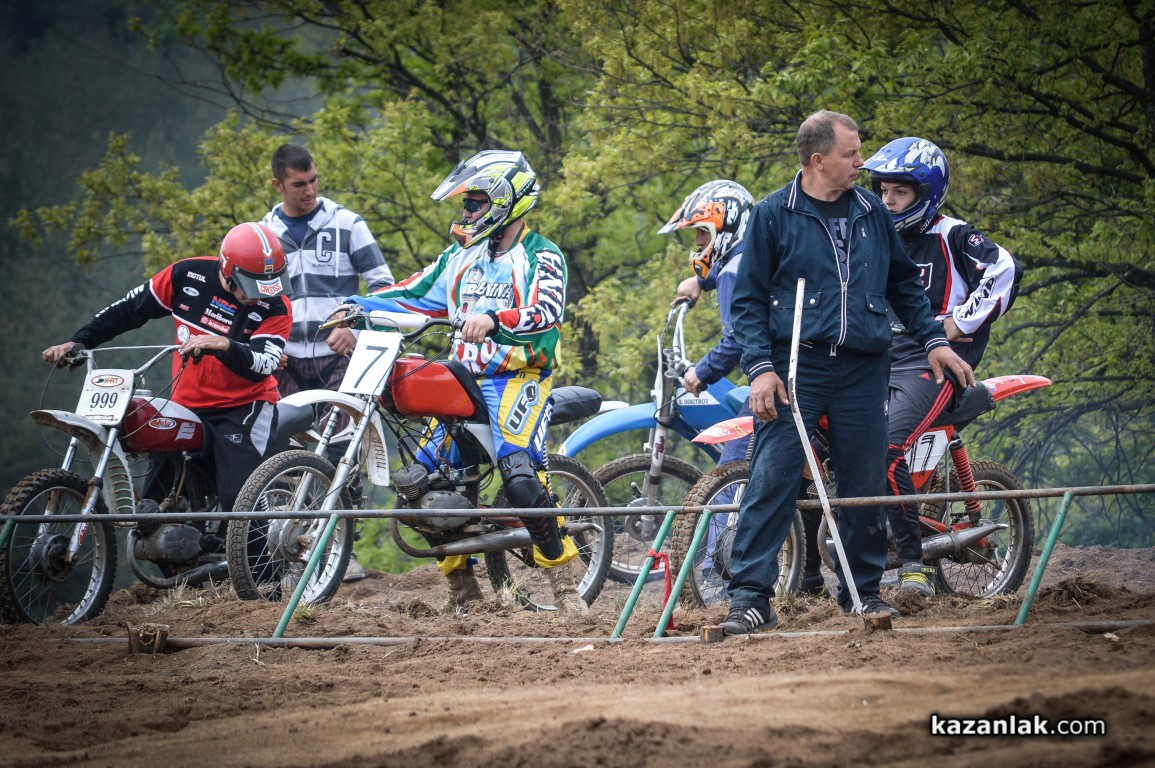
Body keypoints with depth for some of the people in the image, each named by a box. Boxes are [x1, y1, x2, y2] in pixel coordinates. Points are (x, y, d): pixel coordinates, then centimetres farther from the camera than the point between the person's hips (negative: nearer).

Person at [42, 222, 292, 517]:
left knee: (239, 499, -25)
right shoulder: (188, 275, -5)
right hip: (186, 406, 4)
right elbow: (129, 309, 6)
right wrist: (77, 342, 3)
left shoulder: (276, 306, -13)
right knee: (154, 502, 4)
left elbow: (263, 365, -26)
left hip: (243, 408, -4)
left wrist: (224, 345, -45)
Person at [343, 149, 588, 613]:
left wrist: (494, 319, -40)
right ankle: (462, 587, 10)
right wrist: (358, 306, 5)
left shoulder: (540, 257, -3)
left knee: (519, 477, -29)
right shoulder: (462, 253, 19)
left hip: (518, 378, -7)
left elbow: (546, 311, -22)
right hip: (463, 378, 7)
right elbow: (418, 295, 20)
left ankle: (563, 582, -20)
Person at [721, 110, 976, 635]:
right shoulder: (773, 216, 0)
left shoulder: (871, 213, 12)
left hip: (862, 370, 4)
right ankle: (750, 597, -11)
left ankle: (863, 589, 21)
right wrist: (760, 367, -10)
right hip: (795, 367, -4)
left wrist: (933, 339, 14)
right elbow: (748, 300, 1)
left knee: (866, 486, 6)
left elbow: (903, 284, 22)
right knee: (771, 479, -12)